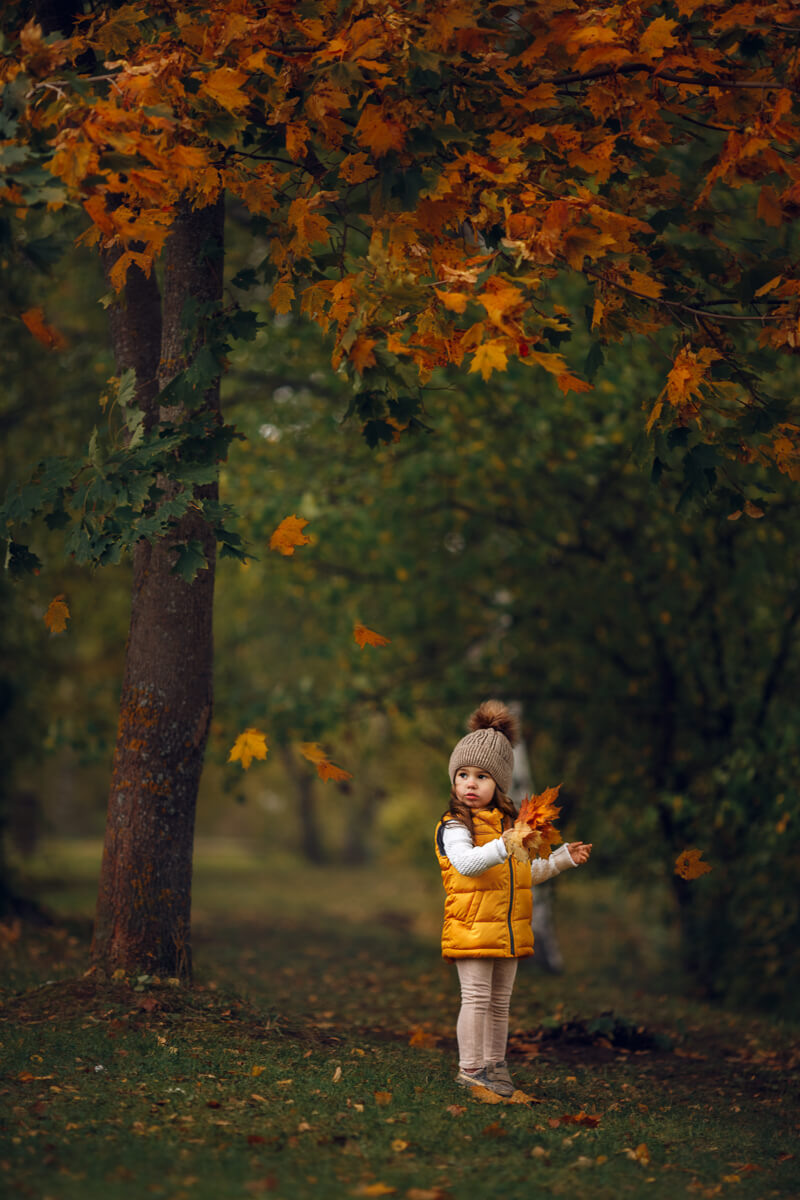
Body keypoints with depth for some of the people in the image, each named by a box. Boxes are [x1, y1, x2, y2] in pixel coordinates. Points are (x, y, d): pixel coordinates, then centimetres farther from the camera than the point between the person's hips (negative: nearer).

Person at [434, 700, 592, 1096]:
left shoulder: (509, 824, 15)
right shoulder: (454, 827, -8)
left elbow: (526, 873, 26)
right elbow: (466, 863, -28)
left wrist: (563, 858, 21)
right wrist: (502, 847, -40)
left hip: (509, 930, 7)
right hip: (472, 929, -7)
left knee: (499, 1002, 12)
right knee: (476, 999, -7)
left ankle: (494, 1065, 21)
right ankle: (470, 1069, 0)